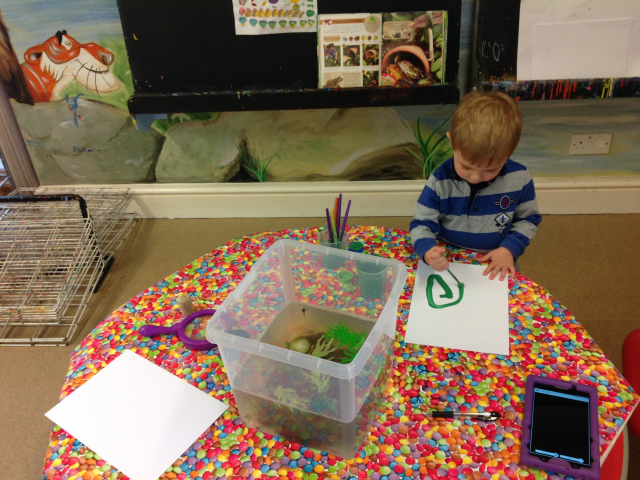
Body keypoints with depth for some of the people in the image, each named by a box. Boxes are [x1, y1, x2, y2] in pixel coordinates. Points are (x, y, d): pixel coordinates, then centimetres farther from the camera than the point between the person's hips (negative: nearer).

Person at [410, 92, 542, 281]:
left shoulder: (519, 179, -9)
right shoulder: (440, 181, -14)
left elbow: (528, 219, 6)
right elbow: (422, 223, -9)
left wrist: (510, 248, -10)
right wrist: (427, 251, -30)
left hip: (496, 266, 1)